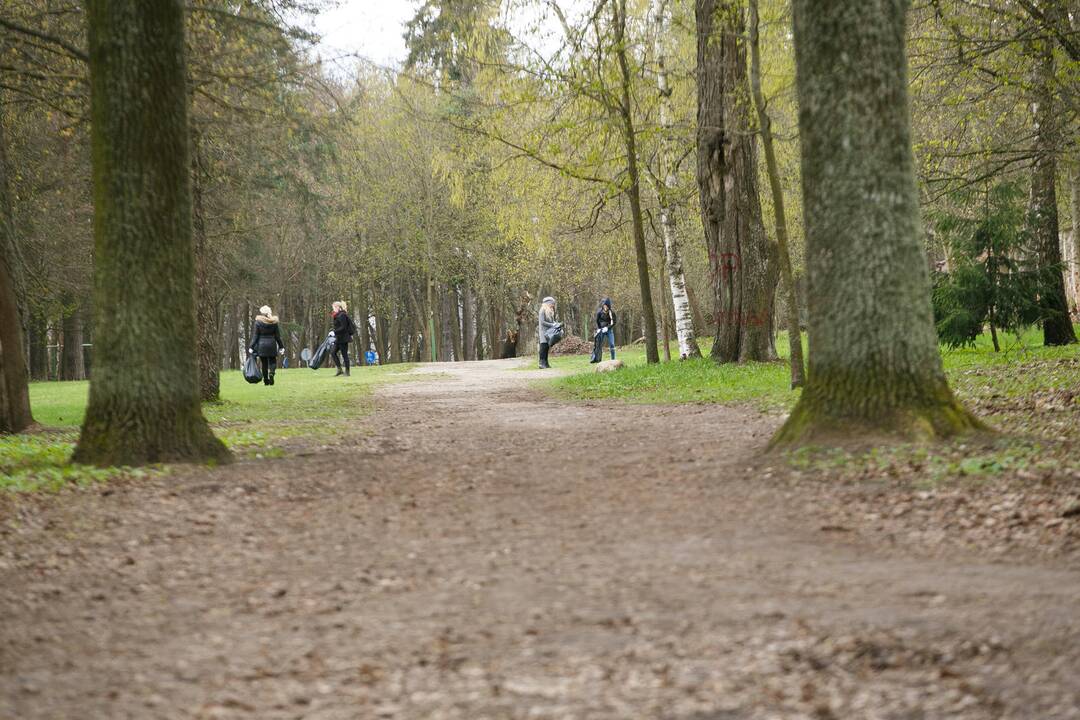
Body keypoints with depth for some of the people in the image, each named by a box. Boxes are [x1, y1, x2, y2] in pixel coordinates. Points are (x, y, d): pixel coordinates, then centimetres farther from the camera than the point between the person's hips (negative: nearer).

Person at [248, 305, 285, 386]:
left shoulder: (258, 322, -5)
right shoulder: (274, 322, 0)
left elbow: (255, 336, -6)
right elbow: (278, 336, 3)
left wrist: (251, 347, -3)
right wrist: (281, 346, 10)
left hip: (261, 345, -1)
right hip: (272, 344, 1)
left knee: (264, 364, 8)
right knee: (272, 361, 10)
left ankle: (266, 380, 9)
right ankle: (271, 372, -20)